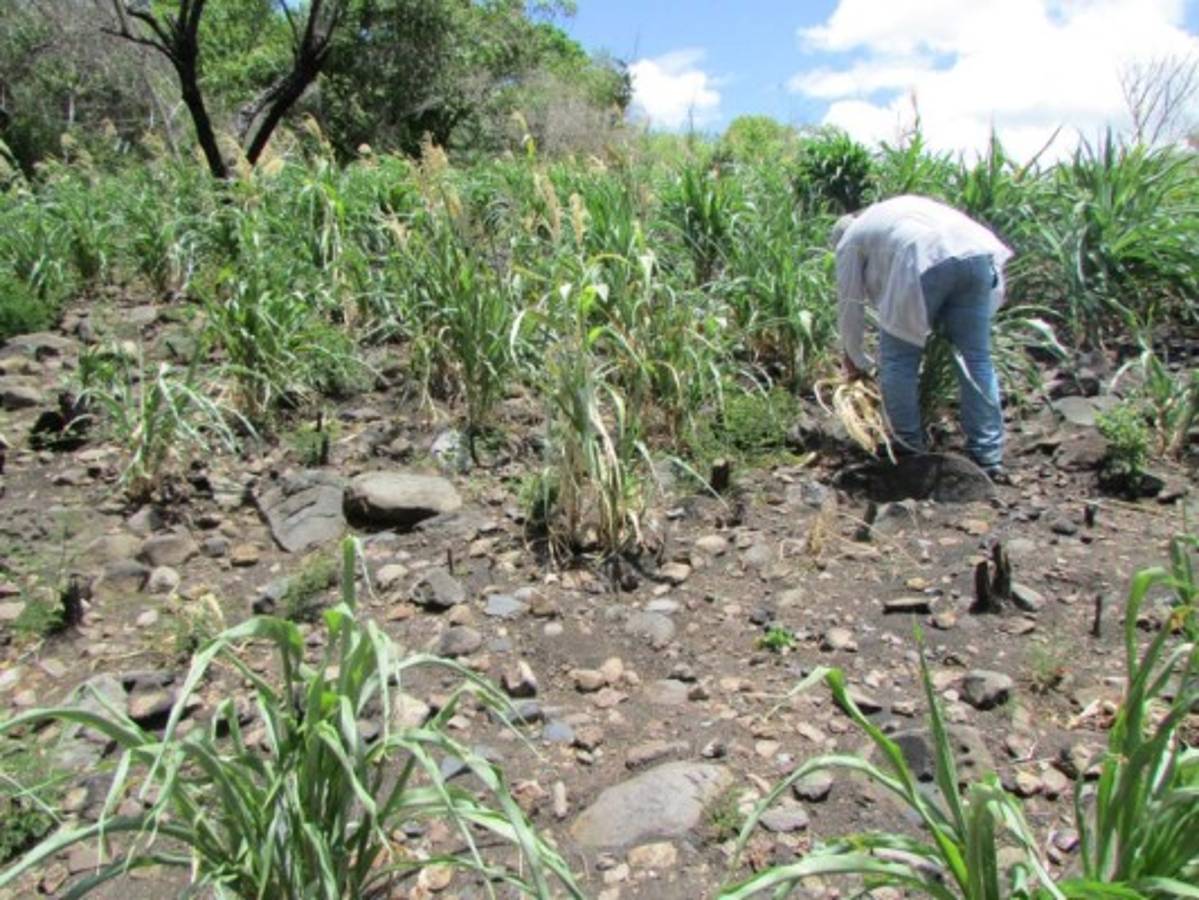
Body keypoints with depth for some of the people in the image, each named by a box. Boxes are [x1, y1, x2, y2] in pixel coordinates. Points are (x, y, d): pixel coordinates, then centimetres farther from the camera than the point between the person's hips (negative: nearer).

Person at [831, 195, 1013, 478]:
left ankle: (909, 448, 17)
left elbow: (849, 304, 25)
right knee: (976, 357, 11)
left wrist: (854, 359, 39)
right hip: (978, 253, 6)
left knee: (898, 358, 10)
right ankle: (989, 456, 13)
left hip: (926, 263, -6)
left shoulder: (850, 240, 24)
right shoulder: (898, 209, 42)